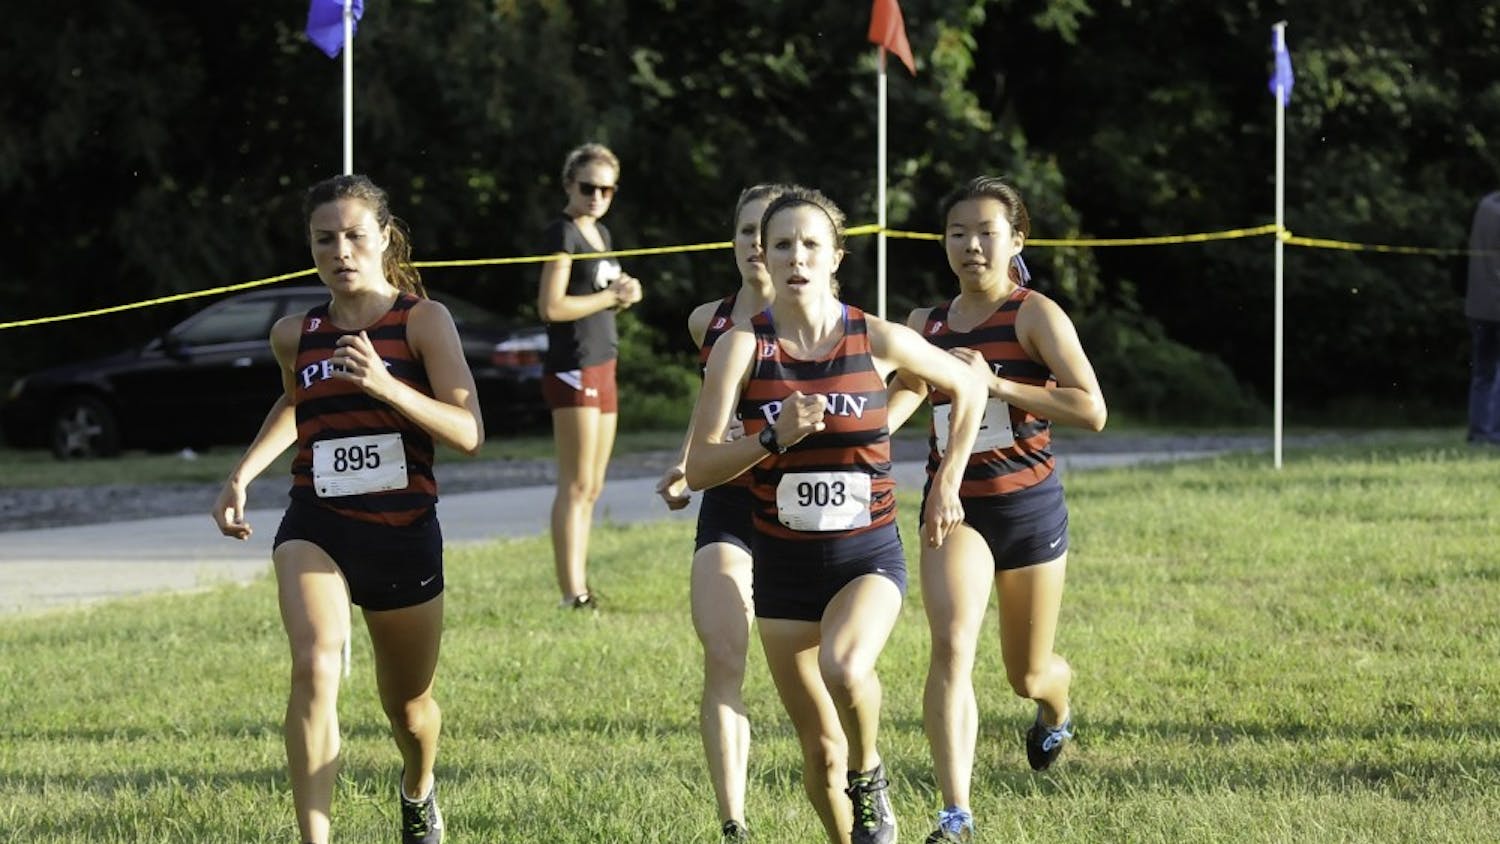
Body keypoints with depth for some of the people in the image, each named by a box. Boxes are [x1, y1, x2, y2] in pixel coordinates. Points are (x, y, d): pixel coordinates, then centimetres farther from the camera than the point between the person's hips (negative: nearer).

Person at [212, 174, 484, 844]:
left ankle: (418, 789, 52)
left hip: (404, 532, -1)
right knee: (316, 664, -28)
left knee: (409, 707, 16)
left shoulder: (422, 321, -5)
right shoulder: (295, 335, 5)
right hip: (316, 529, 1)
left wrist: (385, 385, -27)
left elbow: (469, 433, -15)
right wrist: (241, 475, 17)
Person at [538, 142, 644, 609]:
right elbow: (551, 307, -18)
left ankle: (581, 590, 13)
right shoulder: (562, 233, -10)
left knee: (591, 488, 10)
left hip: (602, 367, 9)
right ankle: (572, 596, -12)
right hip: (572, 369, -9)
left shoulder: (600, 233, 17)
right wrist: (612, 296, -15)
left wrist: (625, 294, 5)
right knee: (576, 486, -10)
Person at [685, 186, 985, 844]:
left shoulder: (877, 340, -5)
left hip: (868, 555, -1)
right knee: (820, 749, 5)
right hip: (783, 562, 1)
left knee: (844, 668, -32)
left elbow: (968, 388, 13)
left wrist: (947, 483, 9)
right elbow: (698, 469, -12)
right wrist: (775, 436, -26)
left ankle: (870, 777, -2)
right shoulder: (742, 346, -7)